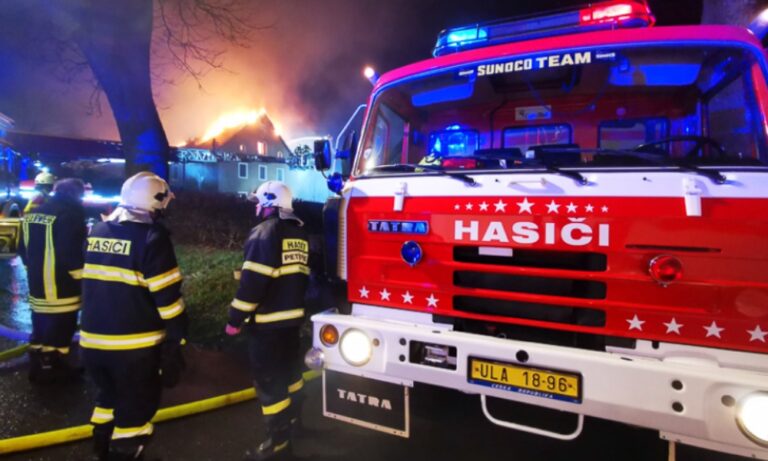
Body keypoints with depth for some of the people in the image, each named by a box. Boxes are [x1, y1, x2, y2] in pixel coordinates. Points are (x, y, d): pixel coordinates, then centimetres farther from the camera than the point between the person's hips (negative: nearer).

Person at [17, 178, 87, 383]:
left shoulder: (33, 214, 11)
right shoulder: (70, 214, -18)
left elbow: (23, 249, 16)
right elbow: (72, 253, -24)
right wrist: (81, 277, -11)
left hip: (37, 287, 9)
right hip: (61, 290, -9)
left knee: (41, 332, 22)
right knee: (58, 333, 3)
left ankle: (39, 367, 35)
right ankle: (52, 369, 13)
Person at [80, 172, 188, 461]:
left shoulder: (98, 231, 7)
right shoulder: (151, 236, -15)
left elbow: (89, 284, 17)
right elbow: (167, 295, -16)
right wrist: (176, 338, -9)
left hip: (93, 341, 7)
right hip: (134, 345, -7)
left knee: (108, 398, 25)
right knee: (135, 409, 8)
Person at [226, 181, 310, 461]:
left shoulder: (265, 232, -15)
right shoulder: (300, 232, 10)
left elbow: (253, 280, -21)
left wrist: (236, 318, -14)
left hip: (268, 320, -9)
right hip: (293, 316, 9)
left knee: (269, 380, -1)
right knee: (290, 368, 24)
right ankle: (292, 417, 43)